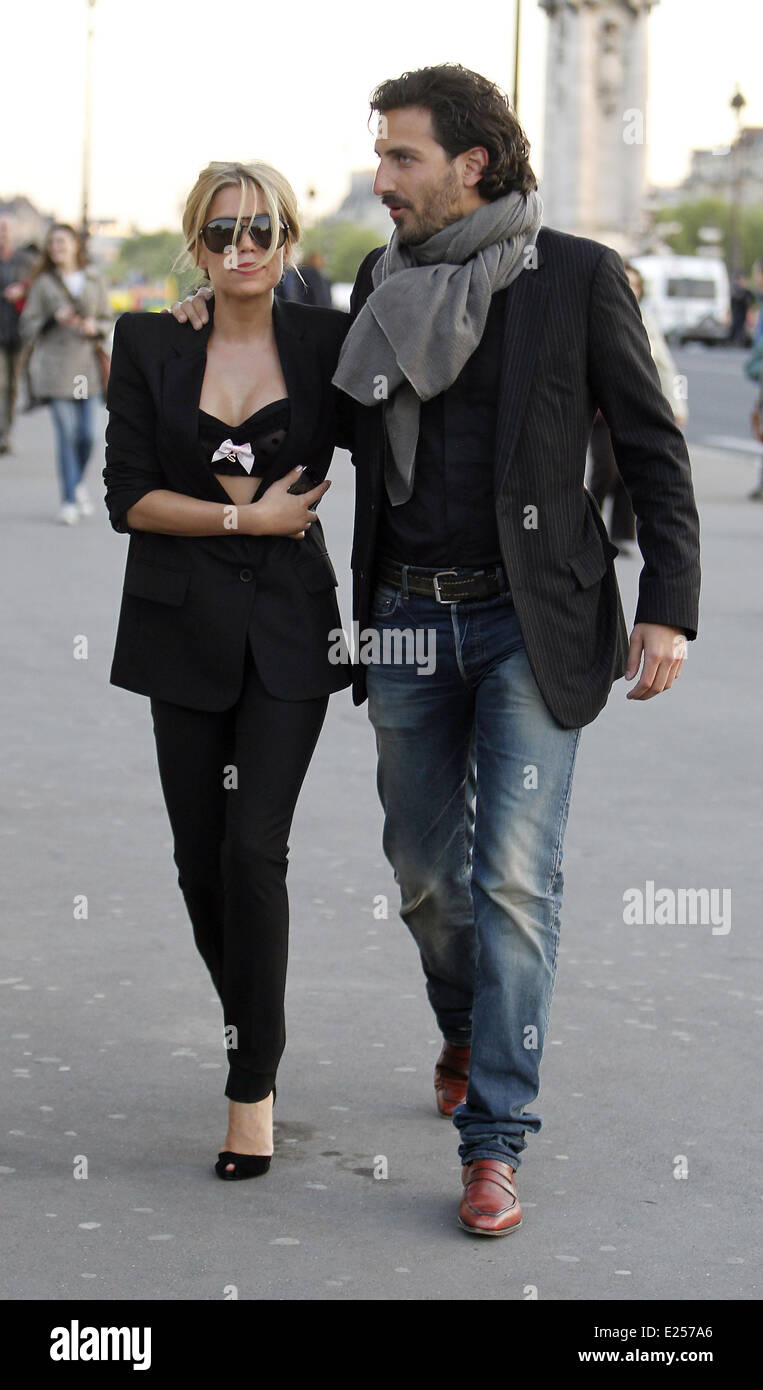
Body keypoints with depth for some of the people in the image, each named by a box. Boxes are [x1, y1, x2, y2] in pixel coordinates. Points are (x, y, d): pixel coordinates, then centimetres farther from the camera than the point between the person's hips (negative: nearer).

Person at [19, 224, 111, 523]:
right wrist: (54, 319, -13)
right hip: (55, 363, -2)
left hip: (86, 363, 2)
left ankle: (79, 482, 28)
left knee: (86, 434, -1)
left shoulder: (94, 280, 9)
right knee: (66, 433, -10)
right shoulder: (43, 283, 3)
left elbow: (107, 321, 15)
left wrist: (94, 327, -7)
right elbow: (27, 327, 3)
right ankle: (69, 501, -4)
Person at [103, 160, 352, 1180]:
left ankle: (254, 1086, -3)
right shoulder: (150, 345, 2)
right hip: (185, 627, 2)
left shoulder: (326, 342, 1)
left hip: (288, 627, -1)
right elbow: (128, 496, -3)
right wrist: (247, 517, -11)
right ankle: (256, 1040, 28)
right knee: (200, 858, 5)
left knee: (253, 848, -12)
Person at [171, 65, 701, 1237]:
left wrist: (668, 606, -12)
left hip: (531, 622, -5)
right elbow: (346, 416, 23)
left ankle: (494, 1140, -3)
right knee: (425, 869, 13)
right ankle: (467, 1035, 41)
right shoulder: (382, 282, 8)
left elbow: (652, 447, -4)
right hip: (409, 616, 5)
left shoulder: (577, 276, -6)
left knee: (514, 875, -9)